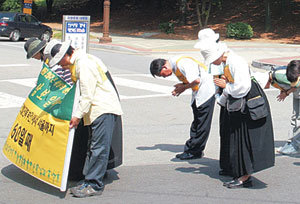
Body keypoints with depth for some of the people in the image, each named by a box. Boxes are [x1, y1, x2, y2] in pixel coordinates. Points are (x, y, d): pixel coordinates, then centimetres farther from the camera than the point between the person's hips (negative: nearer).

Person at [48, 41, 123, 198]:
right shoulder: (78, 63, 18)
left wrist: (78, 115, -16)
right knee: (93, 147, 12)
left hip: (104, 110, -11)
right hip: (97, 110, 11)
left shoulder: (84, 63, -14)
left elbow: (87, 94, -18)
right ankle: (88, 180, 18)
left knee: (99, 148, -9)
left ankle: (94, 185, -8)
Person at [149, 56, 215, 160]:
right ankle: (191, 149, 11)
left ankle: (194, 151, -1)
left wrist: (184, 87, -13)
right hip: (197, 92, 10)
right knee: (196, 121, 9)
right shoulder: (174, 64, 5)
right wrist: (181, 86, -4)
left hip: (206, 90, -10)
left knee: (202, 123, -4)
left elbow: (196, 80, -28)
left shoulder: (182, 63, -26)